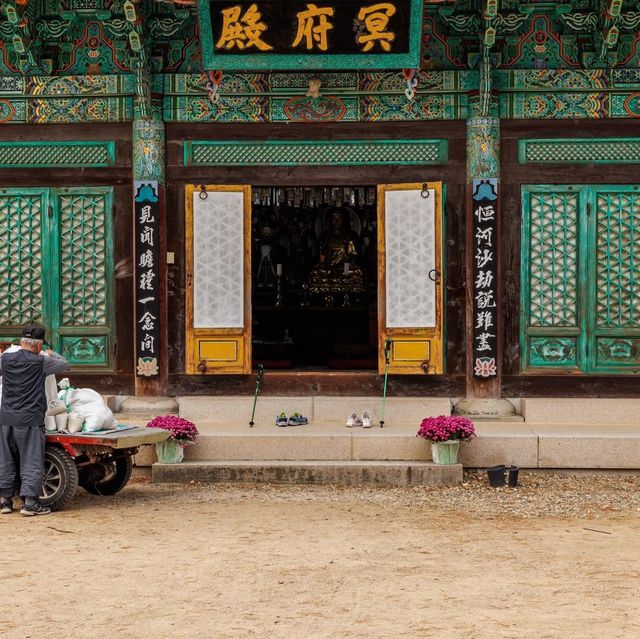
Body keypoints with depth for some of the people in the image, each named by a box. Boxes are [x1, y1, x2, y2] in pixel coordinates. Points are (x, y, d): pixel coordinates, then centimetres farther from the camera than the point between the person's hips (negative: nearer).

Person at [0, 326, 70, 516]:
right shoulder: (41, 362, -6)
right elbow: (65, 364, 9)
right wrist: (52, 354, 28)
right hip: (30, 421, -4)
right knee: (32, 463, 0)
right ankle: (30, 502, -3)